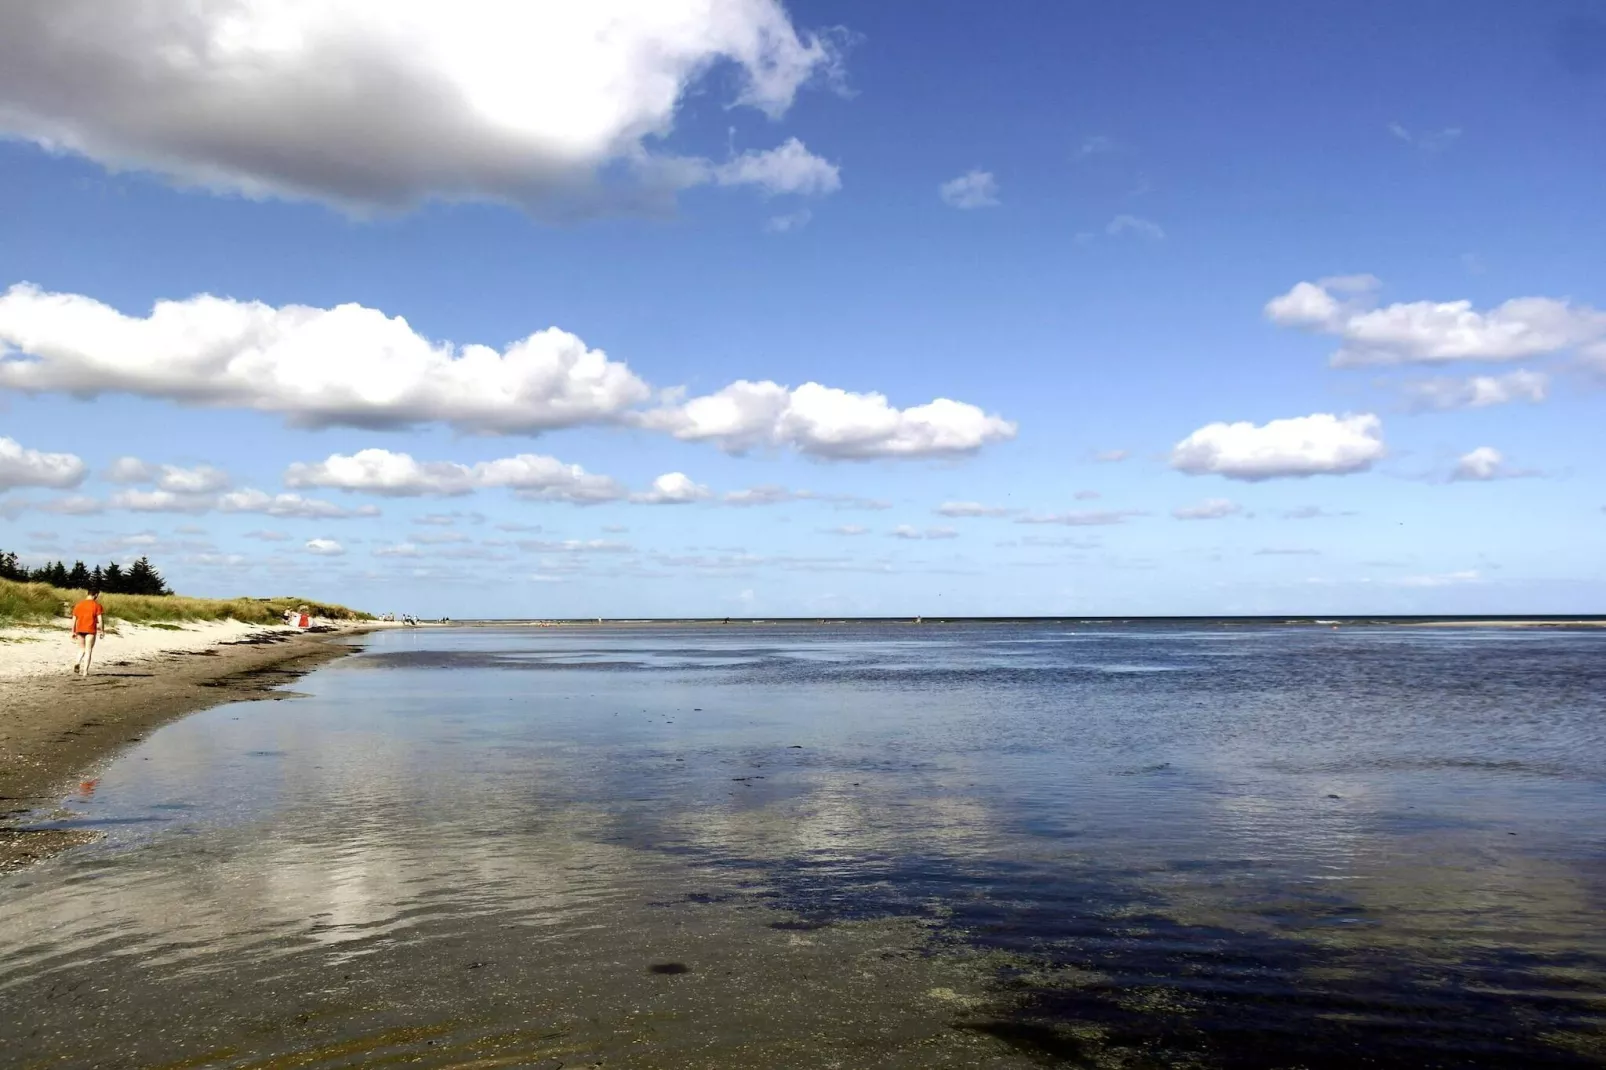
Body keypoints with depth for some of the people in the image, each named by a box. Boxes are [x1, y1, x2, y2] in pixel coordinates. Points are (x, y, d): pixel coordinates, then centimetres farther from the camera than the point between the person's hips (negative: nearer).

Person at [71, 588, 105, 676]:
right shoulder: (97, 605, -3)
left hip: (80, 630, 4)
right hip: (91, 630, -4)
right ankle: (85, 671, -6)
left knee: (82, 649, 19)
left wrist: (73, 632, 15)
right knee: (88, 650, 1)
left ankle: (77, 663, -7)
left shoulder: (78, 605, 11)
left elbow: (74, 620, 10)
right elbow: (100, 619, -8)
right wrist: (102, 631, 0)